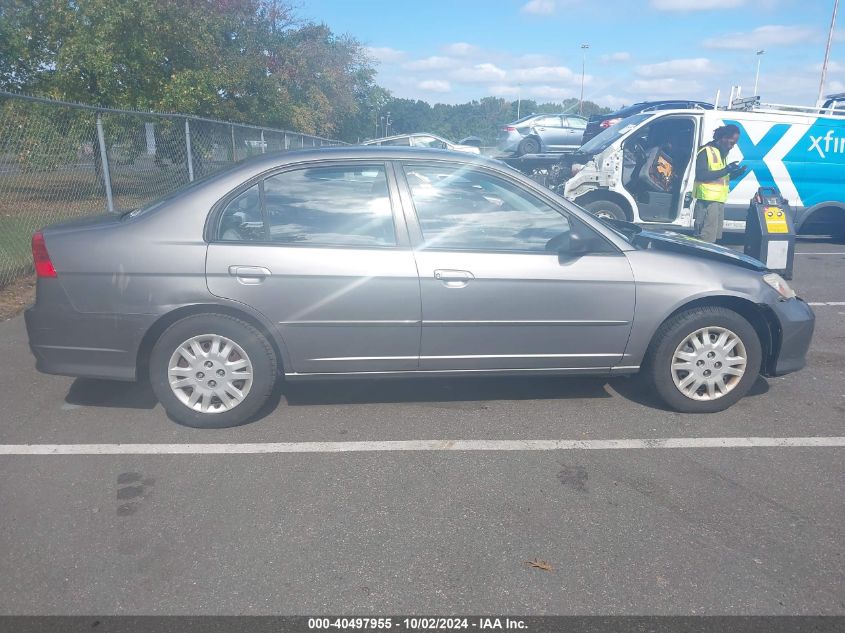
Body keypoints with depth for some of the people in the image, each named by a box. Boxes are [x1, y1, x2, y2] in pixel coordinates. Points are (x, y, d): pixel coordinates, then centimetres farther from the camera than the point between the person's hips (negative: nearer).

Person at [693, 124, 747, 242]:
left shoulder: (722, 153, 19)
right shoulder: (706, 151, -8)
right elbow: (701, 175, -20)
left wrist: (733, 173, 7)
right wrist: (726, 170, -19)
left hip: (719, 200, 9)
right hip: (708, 200, -9)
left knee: (715, 236, 10)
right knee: (707, 238, -13)